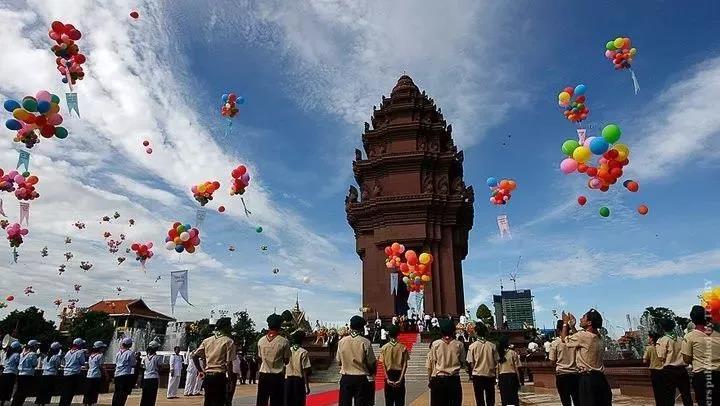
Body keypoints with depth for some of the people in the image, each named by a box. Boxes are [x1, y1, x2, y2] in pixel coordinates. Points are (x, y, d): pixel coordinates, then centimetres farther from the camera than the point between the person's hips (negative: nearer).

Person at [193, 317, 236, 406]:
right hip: (220, 375, -6)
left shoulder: (207, 340, 12)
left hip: (207, 375, 6)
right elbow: (229, 362, -10)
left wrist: (200, 371, 12)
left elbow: (194, 356, 6)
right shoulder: (228, 341, -5)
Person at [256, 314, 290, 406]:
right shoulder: (284, 342, -10)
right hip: (277, 376, -3)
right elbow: (286, 360, -2)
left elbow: (260, 357, 9)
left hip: (264, 375, 3)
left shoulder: (261, 340, 0)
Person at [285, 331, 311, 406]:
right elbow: (305, 371, -11)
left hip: (288, 380, 4)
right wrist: (307, 386, -5)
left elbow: (284, 368, 4)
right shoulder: (303, 352, -10)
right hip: (299, 380, -4)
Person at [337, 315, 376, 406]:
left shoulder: (342, 341, -3)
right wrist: (371, 372, 14)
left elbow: (338, 360, 5)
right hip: (361, 378, -3)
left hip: (345, 378, 3)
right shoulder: (365, 342, -12)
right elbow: (371, 362, -7)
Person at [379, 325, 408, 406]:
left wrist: (387, 378, -8)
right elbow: (405, 364, -9)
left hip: (389, 375, 0)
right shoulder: (403, 347, -3)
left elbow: (383, 365, -7)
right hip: (399, 374, 0)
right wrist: (401, 379, -12)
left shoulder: (384, 348, -2)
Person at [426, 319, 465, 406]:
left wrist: (429, 379, 8)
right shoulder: (459, 345, -2)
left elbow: (430, 364, -3)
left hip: (438, 379, -1)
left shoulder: (435, 344, -4)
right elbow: (462, 362, 6)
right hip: (454, 379, 1)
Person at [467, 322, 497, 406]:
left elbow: (470, 363, -6)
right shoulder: (492, 346, -3)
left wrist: (470, 374, 9)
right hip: (490, 375, 2)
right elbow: (496, 362, 0)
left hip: (478, 375, -2)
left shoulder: (472, 346, -7)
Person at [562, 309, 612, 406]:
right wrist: (572, 326, 24)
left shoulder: (584, 336, -17)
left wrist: (565, 322, 11)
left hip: (587, 378, -8)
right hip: (600, 377, 8)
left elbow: (565, 338, -2)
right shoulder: (597, 337, 9)